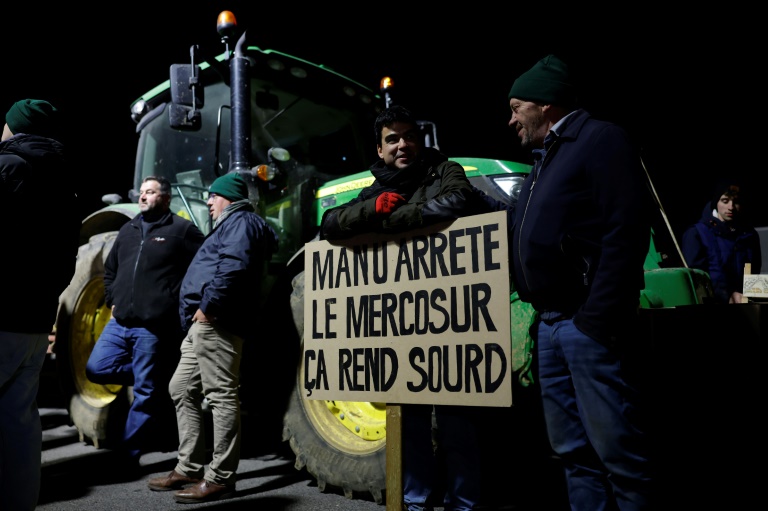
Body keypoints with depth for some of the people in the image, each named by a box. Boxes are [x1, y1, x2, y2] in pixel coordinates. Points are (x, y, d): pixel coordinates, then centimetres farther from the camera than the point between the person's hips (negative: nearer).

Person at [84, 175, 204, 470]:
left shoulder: (182, 230, -3)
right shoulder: (128, 229, 17)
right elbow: (109, 270, 28)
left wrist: (180, 304, -10)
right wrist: (112, 300, 15)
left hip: (155, 326, -7)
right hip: (120, 322, 7)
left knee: (146, 392, 0)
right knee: (96, 369, 5)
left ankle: (130, 453, 14)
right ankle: (155, 378, 21)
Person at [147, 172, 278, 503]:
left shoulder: (240, 221, -4)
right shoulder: (230, 224, 29)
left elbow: (233, 267, -22)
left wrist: (208, 306, -22)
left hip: (216, 323, -12)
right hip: (203, 325, 12)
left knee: (221, 395, -9)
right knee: (182, 389, 14)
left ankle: (220, 478, -4)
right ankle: (189, 468, 21)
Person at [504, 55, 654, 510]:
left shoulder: (600, 139, -4)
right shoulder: (545, 158, 23)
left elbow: (626, 231, -16)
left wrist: (598, 319, -21)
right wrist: (543, 316, 15)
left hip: (586, 325, -9)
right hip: (550, 326, 9)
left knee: (617, 451, -3)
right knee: (574, 450, 12)